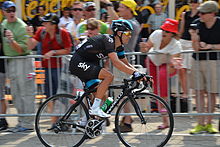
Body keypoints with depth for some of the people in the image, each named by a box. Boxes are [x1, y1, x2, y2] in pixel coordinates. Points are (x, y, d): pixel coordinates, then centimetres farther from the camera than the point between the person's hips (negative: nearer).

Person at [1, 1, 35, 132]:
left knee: (25, 93, -6)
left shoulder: (21, 27, -14)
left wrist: (12, 40, -32)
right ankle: (21, 121, 19)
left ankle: (28, 123, -4)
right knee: (15, 94, 12)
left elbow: (22, 49, -20)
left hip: (22, 61, -9)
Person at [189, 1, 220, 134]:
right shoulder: (197, 24, -2)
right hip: (198, 61, 2)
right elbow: (196, 49, -3)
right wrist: (195, 39, -21)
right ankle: (201, 124, 7)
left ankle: (209, 123, 15)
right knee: (199, 92, 2)